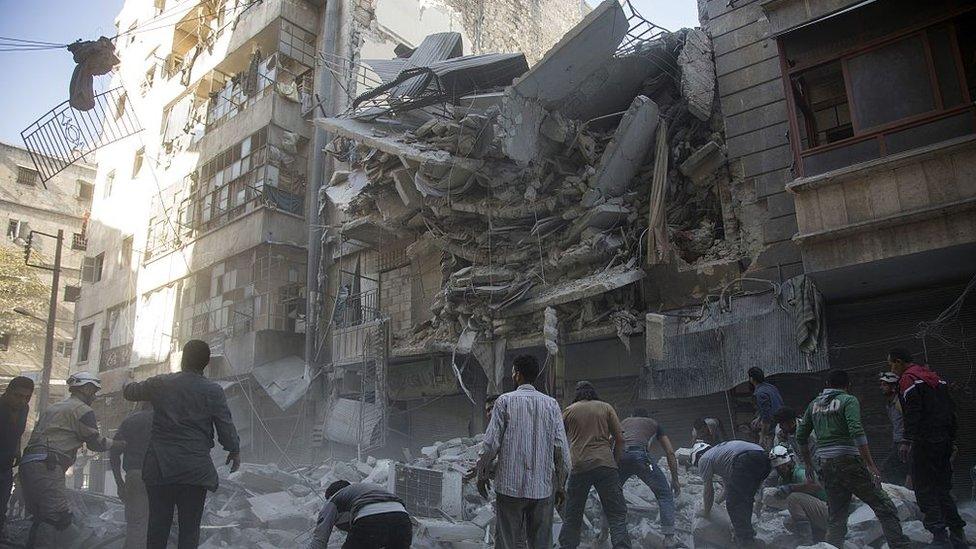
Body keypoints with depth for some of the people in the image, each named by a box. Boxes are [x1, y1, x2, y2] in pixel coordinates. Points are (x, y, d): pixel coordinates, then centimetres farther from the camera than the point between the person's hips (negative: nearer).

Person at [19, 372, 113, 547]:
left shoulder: (53, 407, 28)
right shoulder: (83, 410, 0)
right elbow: (96, 443, 3)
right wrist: (116, 443, 19)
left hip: (27, 463, 10)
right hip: (47, 466, -10)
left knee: (42, 516, 17)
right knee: (57, 518, -13)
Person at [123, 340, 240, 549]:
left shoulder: (159, 384, 0)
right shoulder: (213, 391, -7)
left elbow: (131, 392, 19)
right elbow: (226, 427, -4)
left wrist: (127, 385, 42)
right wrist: (234, 450, 13)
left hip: (159, 468, 3)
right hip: (195, 470, -2)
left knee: (158, 524, 14)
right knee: (189, 527, 5)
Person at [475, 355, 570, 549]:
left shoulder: (505, 401, -3)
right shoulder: (551, 404, 5)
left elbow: (491, 442, -7)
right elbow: (562, 447, 2)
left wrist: (482, 474, 6)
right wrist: (560, 485, 11)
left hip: (510, 487, -3)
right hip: (543, 488, 3)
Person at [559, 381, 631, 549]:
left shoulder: (569, 411, 12)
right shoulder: (606, 407, 11)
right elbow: (619, 438, 7)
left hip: (579, 467, 1)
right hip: (605, 464, -1)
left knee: (572, 516, 13)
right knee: (617, 513, 2)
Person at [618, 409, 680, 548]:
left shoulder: (624, 422, 38)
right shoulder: (654, 424, 33)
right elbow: (670, 452, 26)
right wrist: (675, 479, 29)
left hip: (618, 456, 3)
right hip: (640, 455, -3)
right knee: (665, 494, 11)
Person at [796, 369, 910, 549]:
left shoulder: (814, 404, 15)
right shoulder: (848, 400, -1)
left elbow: (801, 436, 17)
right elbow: (857, 432, -15)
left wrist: (808, 464, 27)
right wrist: (871, 465, -15)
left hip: (825, 465, 6)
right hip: (849, 461, -5)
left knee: (836, 518, 10)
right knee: (884, 507, 2)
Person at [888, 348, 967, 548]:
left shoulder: (908, 378, -7)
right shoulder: (935, 377, 19)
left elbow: (912, 412, -19)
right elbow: (951, 409, 19)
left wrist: (907, 440, -22)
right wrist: (951, 439, 22)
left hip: (925, 442, -9)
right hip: (945, 442, 9)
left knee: (924, 489, -4)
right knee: (943, 488, 15)